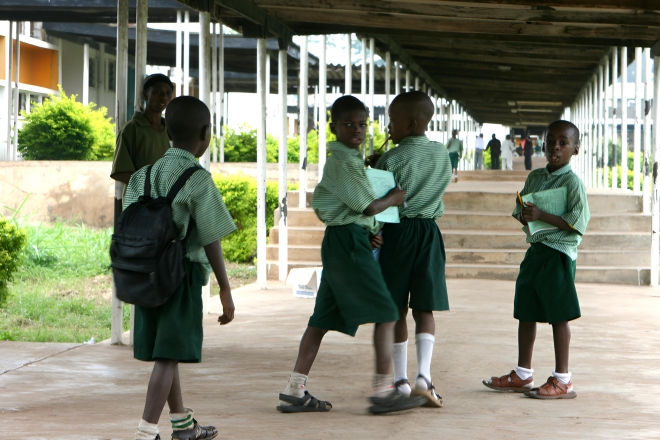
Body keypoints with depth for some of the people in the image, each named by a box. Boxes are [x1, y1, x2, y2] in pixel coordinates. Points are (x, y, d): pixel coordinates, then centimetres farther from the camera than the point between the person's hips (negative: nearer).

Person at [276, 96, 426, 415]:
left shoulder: (350, 158, 19)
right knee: (385, 313, -7)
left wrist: (368, 231, 11)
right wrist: (394, 199, 5)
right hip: (349, 240, -10)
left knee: (324, 317, 8)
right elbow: (367, 206, -14)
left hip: (340, 242, 10)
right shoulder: (342, 160, -13)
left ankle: (294, 392, 7)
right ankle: (384, 392, -7)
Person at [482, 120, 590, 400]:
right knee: (526, 313, 13)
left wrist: (542, 216, -21)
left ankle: (562, 380, 4)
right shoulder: (535, 177, 12)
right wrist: (524, 215, -4)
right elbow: (520, 210, 19)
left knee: (558, 315, -3)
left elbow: (577, 222, -17)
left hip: (559, 253, -8)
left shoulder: (573, 182, -9)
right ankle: (522, 375, 24)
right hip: (535, 250, 8)